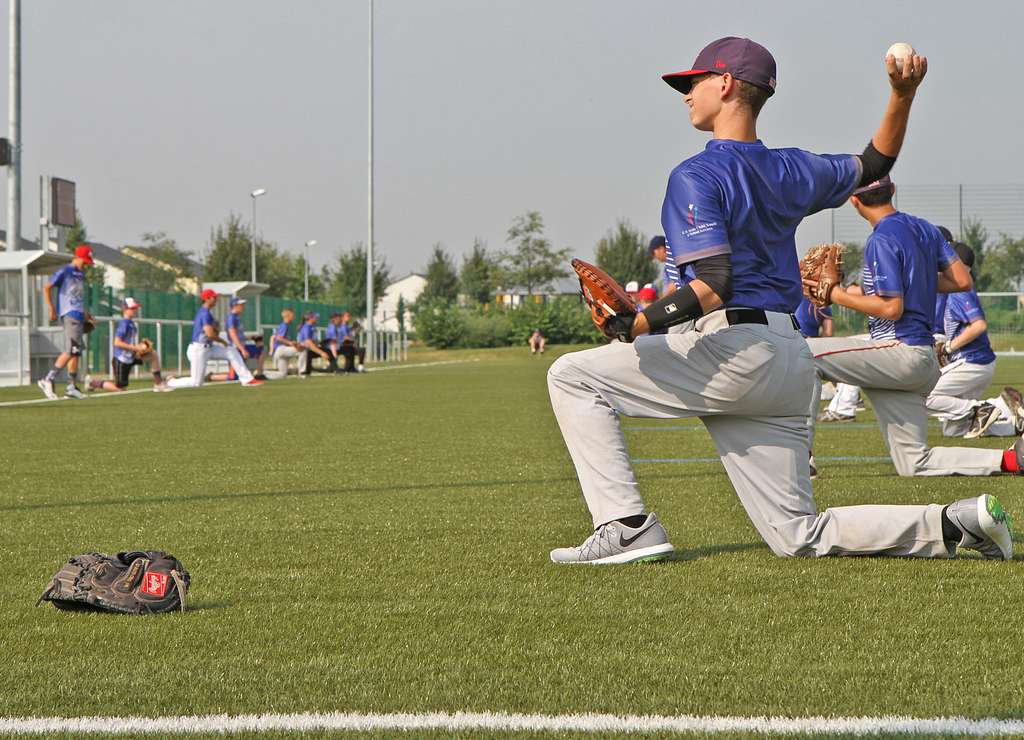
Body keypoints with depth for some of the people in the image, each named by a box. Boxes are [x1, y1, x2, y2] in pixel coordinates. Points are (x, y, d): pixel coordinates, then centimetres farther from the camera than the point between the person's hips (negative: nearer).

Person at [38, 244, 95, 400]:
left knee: (77, 351, 8)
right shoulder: (64, 272, -7)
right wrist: (52, 309, -14)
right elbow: (47, 288, -9)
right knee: (71, 351, -16)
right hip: (69, 315, -9)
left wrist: (85, 313, 20)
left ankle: (72, 387, 11)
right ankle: (48, 380, -15)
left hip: (78, 316, 9)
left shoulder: (80, 275, 18)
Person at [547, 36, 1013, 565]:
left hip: (731, 350, -8)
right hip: (792, 361, 8)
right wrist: (902, 97, 21)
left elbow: (714, 286, -19)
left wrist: (642, 324, -25)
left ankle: (628, 528, -10)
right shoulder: (790, 170, 15)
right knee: (798, 537, 11)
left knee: (573, 376, 0)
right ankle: (955, 524, -1)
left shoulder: (696, 177, -7)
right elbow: (874, 165, 30)